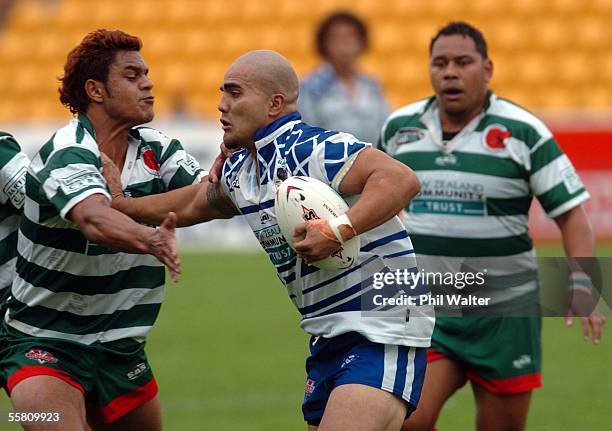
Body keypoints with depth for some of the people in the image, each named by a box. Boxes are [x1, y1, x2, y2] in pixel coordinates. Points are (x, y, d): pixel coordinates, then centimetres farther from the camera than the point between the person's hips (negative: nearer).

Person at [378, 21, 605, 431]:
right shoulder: (399, 128, 3)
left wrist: (580, 288, -21)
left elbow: (571, 212, -8)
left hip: (503, 314, -2)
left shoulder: (523, 132, -8)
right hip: (424, 310, 2)